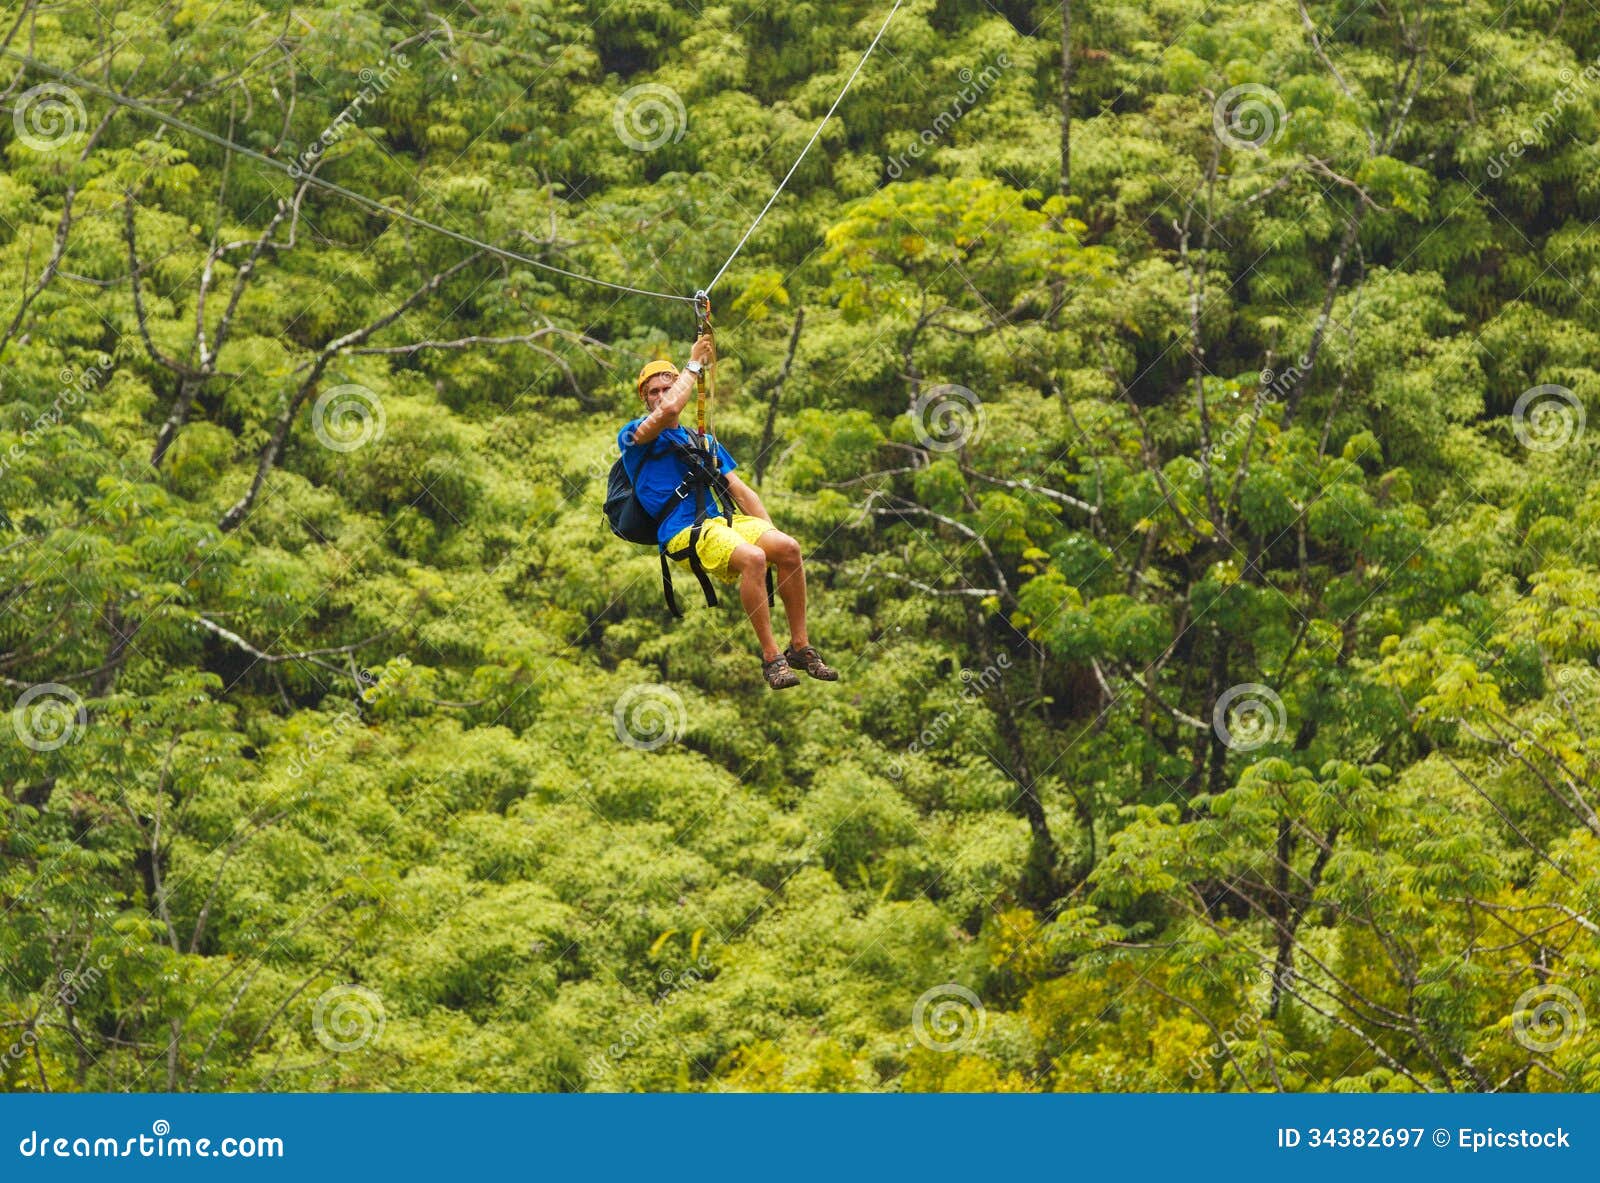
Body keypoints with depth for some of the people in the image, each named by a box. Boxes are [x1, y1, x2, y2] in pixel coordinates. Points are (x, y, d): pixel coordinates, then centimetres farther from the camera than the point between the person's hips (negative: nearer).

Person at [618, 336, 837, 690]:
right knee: (753, 558, -33)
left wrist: (770, 534, 8)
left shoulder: (703, 441, 28)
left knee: (788, 547, -22)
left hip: (723, 519, 6)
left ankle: (800, 646, -13)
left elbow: (739, 490, 22)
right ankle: (770, 657, -26)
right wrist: (694, 365, -1)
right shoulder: (634, 436, 8)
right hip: (683, 533, -6)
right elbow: (669, 409, -14)